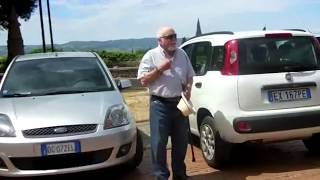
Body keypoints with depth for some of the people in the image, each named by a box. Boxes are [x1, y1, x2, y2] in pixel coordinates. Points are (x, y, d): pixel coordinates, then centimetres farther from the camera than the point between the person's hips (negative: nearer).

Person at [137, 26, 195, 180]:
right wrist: (160, 69, -16)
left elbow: (190, 76, 17)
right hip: (160, 104, -4)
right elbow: (143, 81, -7)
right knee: (159, 143, -1)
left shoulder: (182, 54, 11)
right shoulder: (151, 56, -3)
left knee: (181, 141, 12)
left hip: (179, 103, 5)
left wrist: (188, 89, -2)